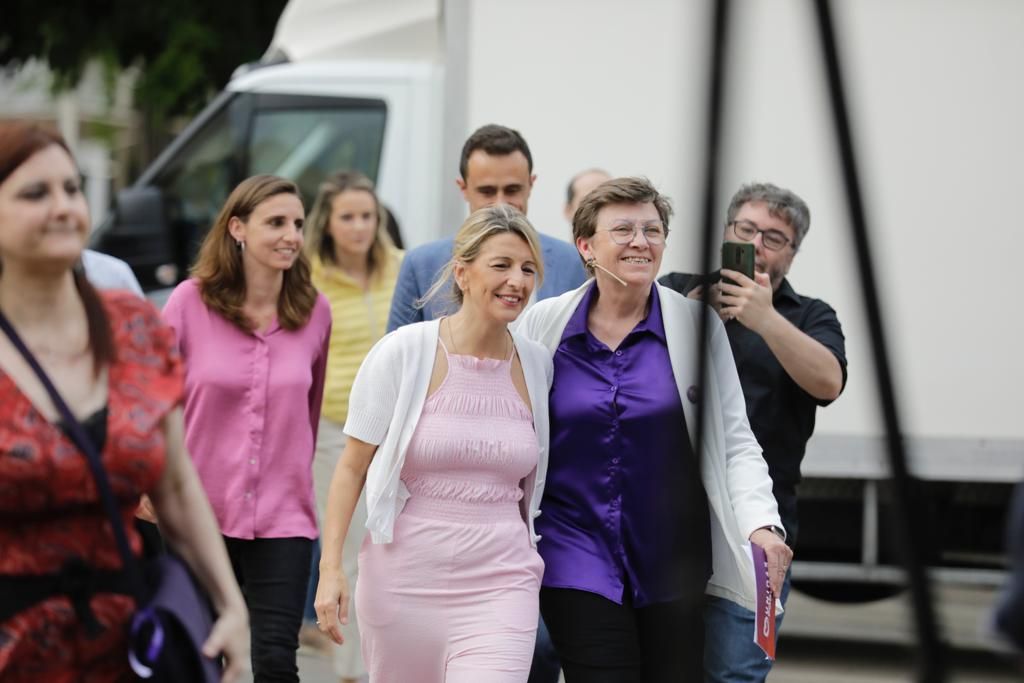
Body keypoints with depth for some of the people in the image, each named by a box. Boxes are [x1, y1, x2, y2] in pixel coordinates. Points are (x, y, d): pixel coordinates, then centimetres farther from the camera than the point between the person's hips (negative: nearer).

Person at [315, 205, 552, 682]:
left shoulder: (538, 365, 3)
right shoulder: (403, 353, -6)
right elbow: (351, 468, -3)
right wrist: (331, 568, -10)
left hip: (499, 584, 1)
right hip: (404, 579, -1)